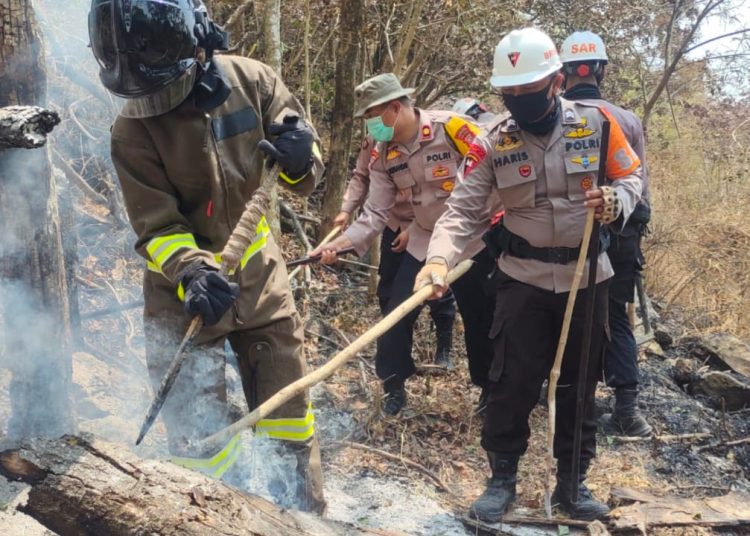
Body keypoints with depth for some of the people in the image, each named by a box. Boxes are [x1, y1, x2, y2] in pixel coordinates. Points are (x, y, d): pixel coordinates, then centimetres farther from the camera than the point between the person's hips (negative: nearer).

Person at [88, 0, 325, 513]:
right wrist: (191, 271, -35)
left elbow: (304, 180, -2)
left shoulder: (250, 80, -11)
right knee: (200, 440, 1)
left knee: (289, 418, 14)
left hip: (260, 276, 3)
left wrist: (298, 160, -25)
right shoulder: (132, 132, -16)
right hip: (185, 291, -2)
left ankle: (309, 515, 34)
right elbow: (156, 228, -16)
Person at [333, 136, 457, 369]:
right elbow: (361, 177, 6)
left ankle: (443, 351, 20)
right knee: (388, 288, 11)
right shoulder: (372, 141, -4)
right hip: (394, 225, 6)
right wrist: (346, 209, -8)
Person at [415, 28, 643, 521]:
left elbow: (631, 177, 4)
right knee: (513, 380, 1)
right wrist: (439, 259, -32)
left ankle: (572, 481, 28)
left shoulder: (596, 122, -7)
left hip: (587, 275, 1)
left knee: (580, 382, 11)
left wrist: (616, 202, -20)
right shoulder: (492, 143, -8)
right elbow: (463, 209, -14)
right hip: (525, 278, -1)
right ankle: (502, 478, 20)